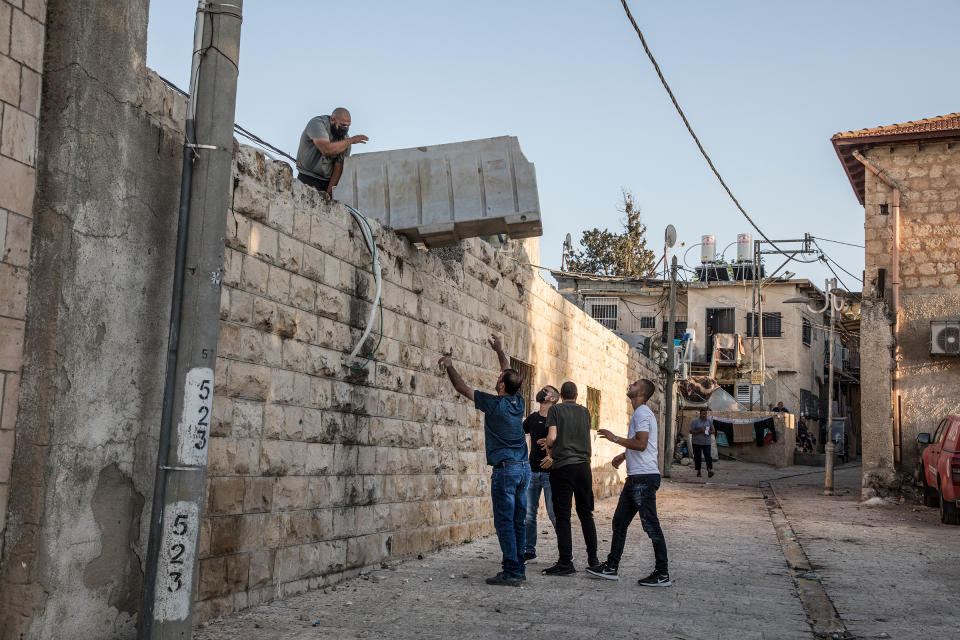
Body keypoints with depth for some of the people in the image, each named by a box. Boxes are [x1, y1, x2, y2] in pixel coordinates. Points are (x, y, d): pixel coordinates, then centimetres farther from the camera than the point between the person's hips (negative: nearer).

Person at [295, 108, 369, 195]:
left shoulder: (344, 138, -2)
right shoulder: (317, 123, -14)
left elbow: (338, 167, -5)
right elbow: (326, 150, -31)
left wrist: (329, 192, -14)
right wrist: (351, 140, -22)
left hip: (328, 180, 5)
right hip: (308, 178, -4)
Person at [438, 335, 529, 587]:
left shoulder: (495, 404, -11)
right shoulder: (518, 402, 6)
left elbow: (463, 388, -1)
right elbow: (510, 375, 25)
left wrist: (449, 367, 14)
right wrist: (500, 350, 36)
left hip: (505, 469, -7)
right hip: (524, 468, 7)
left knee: (505, 523, -4)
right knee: (518, 521, 11)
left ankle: (512, 572, -4)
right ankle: (519, 567, 16)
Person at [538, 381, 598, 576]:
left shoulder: (555, 409, -1)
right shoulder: (585, 412, 12)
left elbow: (552, 437, -12)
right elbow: (581, 439, 14)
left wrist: (549, 449, 10)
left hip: (563, 467, -4)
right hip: (583, 465, 4)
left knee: (562, 516, -2)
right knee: (586, 514, 13)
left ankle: (566, 563, -3)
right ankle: (593, 559, 17)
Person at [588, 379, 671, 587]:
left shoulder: (642, 413, -13)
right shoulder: (640, 413, 19)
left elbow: (641, 444, -23)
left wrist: (615, 438, -15)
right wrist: (624, 455, 23)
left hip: (645, 477, -11)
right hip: (635, 478, 11)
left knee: (651, 526, -6)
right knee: (619, 521, 13)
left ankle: (662, 574, 0)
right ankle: (612, 568, 20)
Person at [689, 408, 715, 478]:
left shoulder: (709, 421, 8)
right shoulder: (695, 421, -3)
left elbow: (712, 430, 18)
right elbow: (691, 431, -6)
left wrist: (709, 432, -6)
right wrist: (699, 431, -17)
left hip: (706, 442, 1)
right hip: (697, 442, -1)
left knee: (708, 455, -14)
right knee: (697, 457, 4)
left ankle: (709, 470, -26)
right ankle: (698, 471, 17)